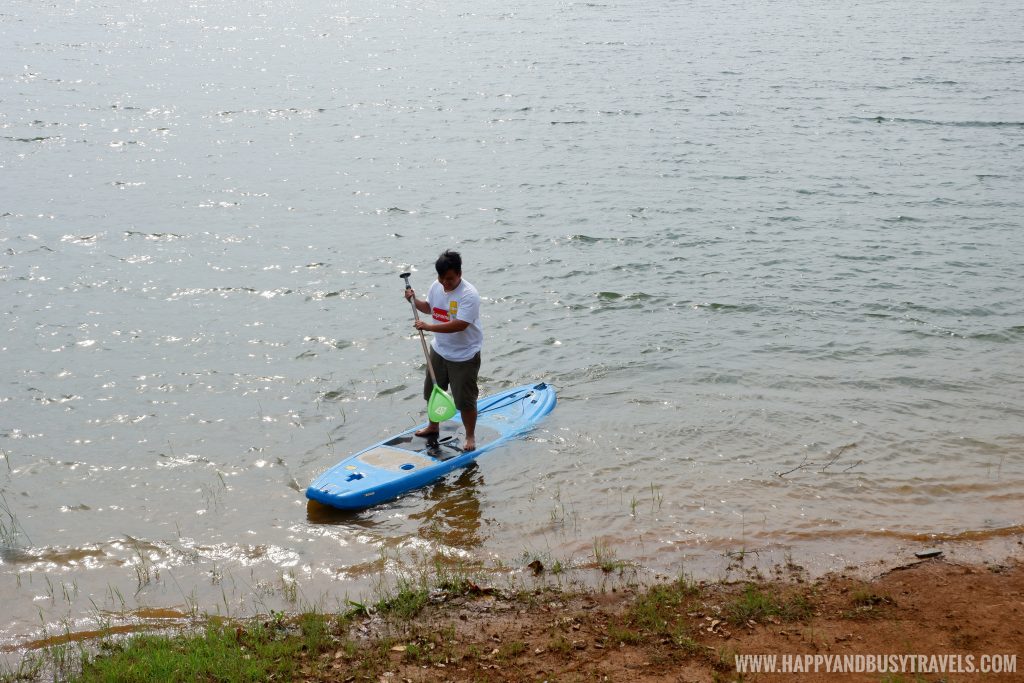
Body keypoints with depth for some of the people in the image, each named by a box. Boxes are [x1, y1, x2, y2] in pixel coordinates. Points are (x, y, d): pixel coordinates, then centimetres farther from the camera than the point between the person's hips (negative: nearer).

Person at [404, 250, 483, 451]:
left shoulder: (469, 295, -26)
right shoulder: (436, 287, -2)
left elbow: (459, 325, -34)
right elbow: (429, 308, 18)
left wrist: (428, 327, -34)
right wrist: (414, 300, -2)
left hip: (464, 356, -7)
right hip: (439, 350, 7)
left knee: (465, 399, 0)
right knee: (432, 391, 21)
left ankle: (470, 436, 19)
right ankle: (433, 426, 43)